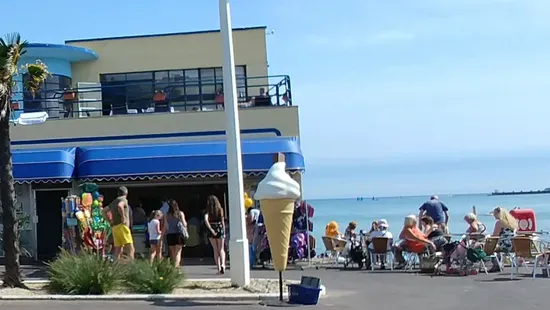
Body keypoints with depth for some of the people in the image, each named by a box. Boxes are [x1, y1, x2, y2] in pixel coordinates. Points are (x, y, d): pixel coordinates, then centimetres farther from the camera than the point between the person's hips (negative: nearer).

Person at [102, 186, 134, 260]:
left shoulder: (113, 202, 21)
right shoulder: (124, 200, -2)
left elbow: (103, 211, 23)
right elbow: (120, 206, -25)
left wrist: (110, 221, 17)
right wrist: (123, 217, -17)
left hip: (114, 227, 8)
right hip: (122, 226, -8)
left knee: (118, 251, 7)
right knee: (130, 250, -12)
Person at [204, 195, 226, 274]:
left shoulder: (208, 211, -3)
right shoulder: (220, 210, -1)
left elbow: (206, 220, -18)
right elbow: (223, 222, -1)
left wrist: (211, 230, -15)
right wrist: (224, 232, 4)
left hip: (211, 231, 0)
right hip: (220, 230, 0)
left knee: (215, 250, 11)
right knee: (221, 249, 8)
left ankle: (219, 268, 10)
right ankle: (222, 264, -17)